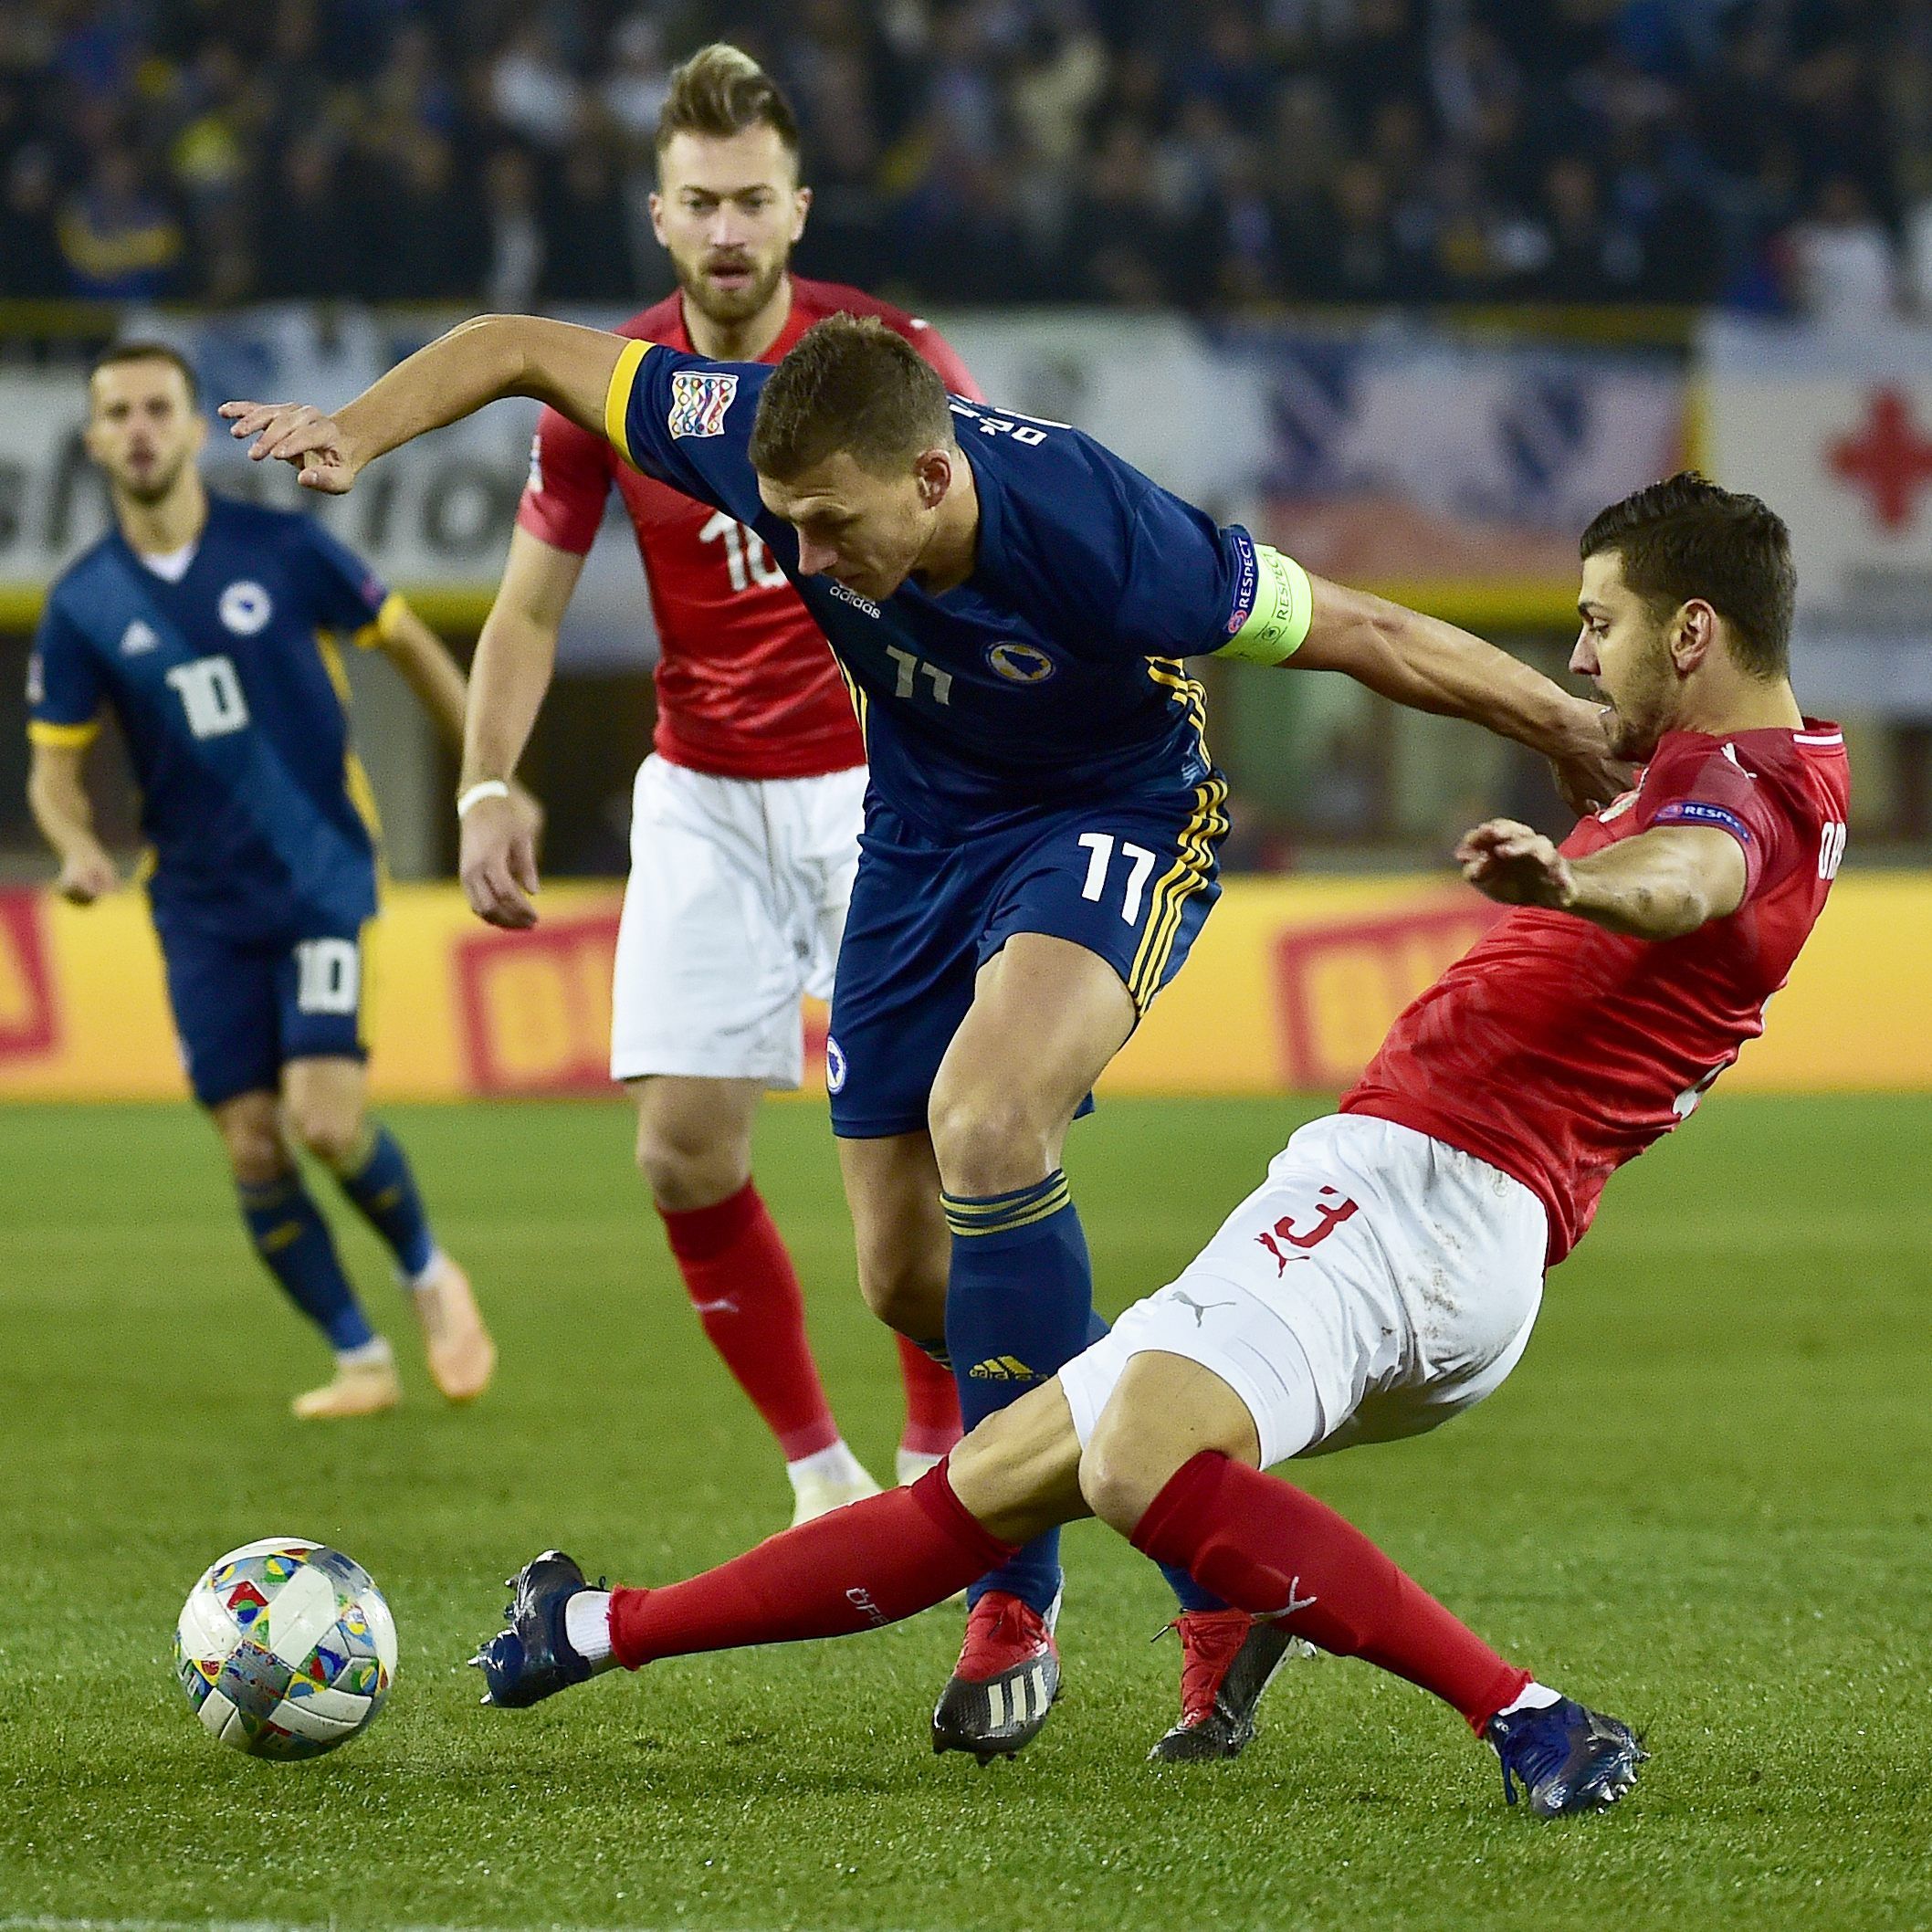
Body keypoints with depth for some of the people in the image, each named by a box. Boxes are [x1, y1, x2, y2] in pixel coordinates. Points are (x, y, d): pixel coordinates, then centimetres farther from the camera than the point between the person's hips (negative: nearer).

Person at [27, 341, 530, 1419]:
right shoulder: (82, 606, 0)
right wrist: (79, 845, -17)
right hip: (201, 906, 3)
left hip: (319, 874, -3)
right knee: (253, 1149, -3)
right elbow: (56, 767, 5)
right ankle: (359, 1358, 14)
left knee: (325, 1118, -18)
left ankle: (429, 1273, 11)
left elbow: (408, 643, 8)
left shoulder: (284, 551, -5)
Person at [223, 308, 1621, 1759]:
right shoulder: (771, 445, -25)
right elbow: (524, 347, -13)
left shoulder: (1097, 537, -35)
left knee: (982, 1124, -32)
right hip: (924, 826, 6)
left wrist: (1584, 738, -15)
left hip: (1119, 813, -6)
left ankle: (1016, 1596, -21)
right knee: (909, 1277, 4)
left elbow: (1363, 635, -23)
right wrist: (354, 433, -26)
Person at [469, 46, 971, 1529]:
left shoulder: (885, 356, -11)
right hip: (703, 800, 3)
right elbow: (530, 609, 4)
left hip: (878, 783, -2)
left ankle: (939, 1467, 7)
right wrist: (488, 786, -11)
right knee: (685, 1154, -6)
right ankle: (821, 1474, 10)